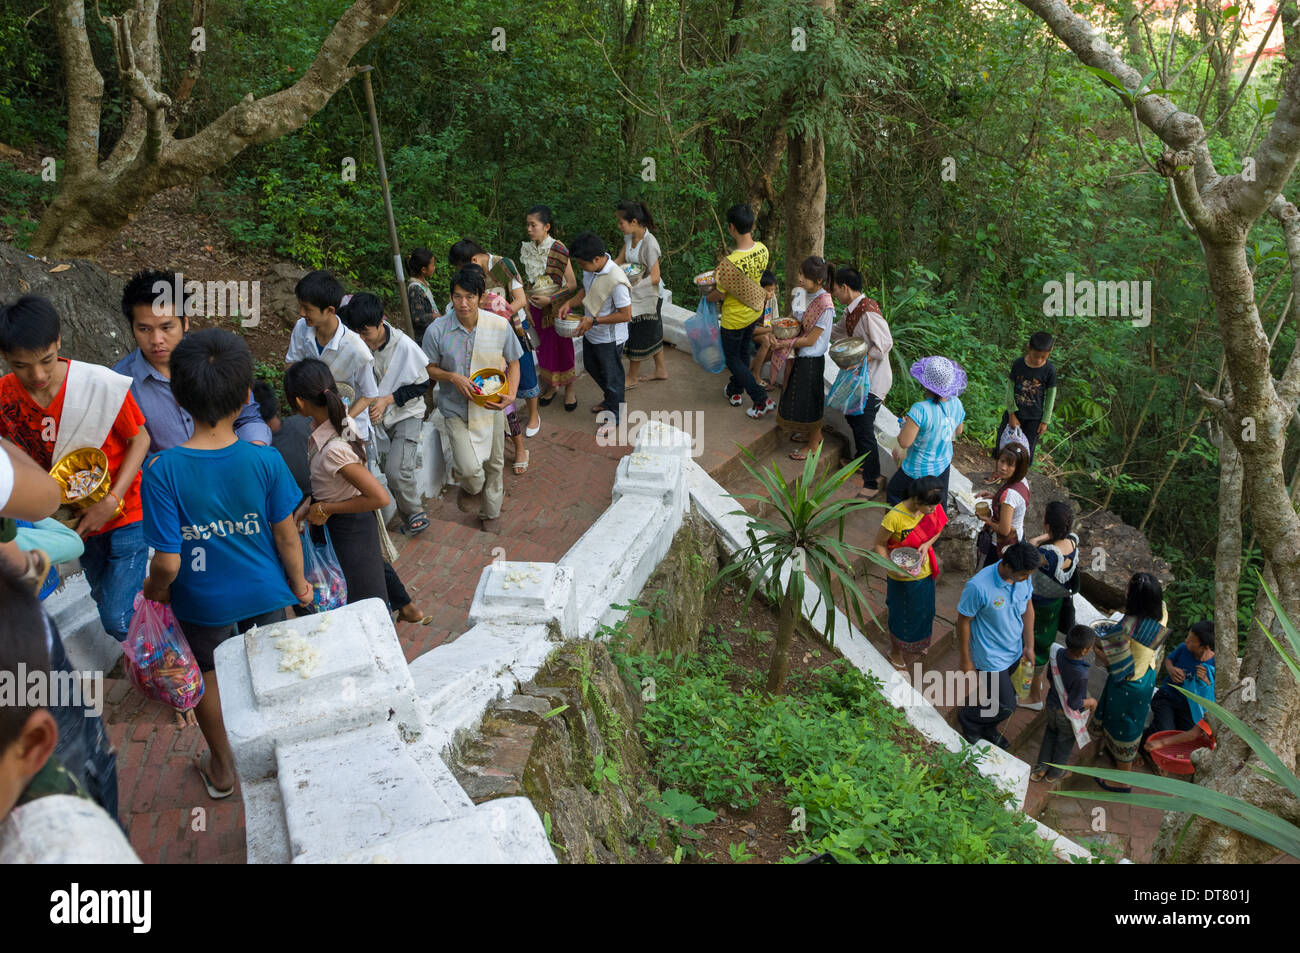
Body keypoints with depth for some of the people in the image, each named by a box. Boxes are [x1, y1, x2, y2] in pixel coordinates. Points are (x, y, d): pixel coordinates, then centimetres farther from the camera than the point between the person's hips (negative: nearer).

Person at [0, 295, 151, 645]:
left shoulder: (103, 385, -25)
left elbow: (140, 439, -12)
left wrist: (112, 501, -20)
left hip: (124, 514, -5)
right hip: (76, 520, 5)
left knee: (119, 619, -9)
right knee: (105, 600, 23)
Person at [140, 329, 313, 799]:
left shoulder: (162, 472, -25)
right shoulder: (265, 460, -22)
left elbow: (168, 563, -21)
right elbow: (287, 537, -12)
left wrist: (154, 589, 2)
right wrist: (299, 584, 6)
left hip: (203, 601, -1)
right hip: (265, 592, 1)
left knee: (207, 672, 25)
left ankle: (222, 768, 43)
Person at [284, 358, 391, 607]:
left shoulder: (334, 449, -34)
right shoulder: (339, 418, -9)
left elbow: (380, 498, -33)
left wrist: (325, 509, -21)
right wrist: (306, 507, -1)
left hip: (348, 530, -9)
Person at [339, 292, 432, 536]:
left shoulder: (404, 346, -20)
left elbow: (421, 385, -10)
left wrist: (387, 399, -19)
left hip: (405, 414, -5)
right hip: (375, 415, 5)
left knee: (396, 470, -21)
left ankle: (415, 511, 6)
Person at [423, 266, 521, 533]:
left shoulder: (500, 326, -13)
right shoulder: (437, 330, -16)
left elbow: (513, 362, 1)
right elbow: (429, 368, -1)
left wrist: (511, 394, -16)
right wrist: (452, 377, -21)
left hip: (491, 408, 2)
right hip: (456, 410, -2)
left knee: (493, 463, 17)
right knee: (468, 467, -16)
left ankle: (491, 511, 44)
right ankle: (472, 487, 23)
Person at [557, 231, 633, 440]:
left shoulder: (616, 281, -34)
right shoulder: (591, 269, -9)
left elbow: (626, 314, -29)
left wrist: (594, 321, -28)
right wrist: (569, 303, -7)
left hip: (609, 338, -9)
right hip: (591, 333, 9)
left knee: (612, 376, 12)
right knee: (591, 367, 28)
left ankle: (613, 416, 34)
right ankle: (608, 399, 53)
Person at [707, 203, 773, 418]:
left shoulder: (732, 262, -35)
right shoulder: (762, 249, -14)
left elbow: (720, 294, -21)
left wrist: (707, 297, 0)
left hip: (735, 317, -7)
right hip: (755, 311, 7)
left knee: (733, 359, 13)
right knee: (743, 352, 27)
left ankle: (762, 400, 7)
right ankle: (735, 391, 46)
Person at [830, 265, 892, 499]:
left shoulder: (868, 311, -24)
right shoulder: (851, 310, 6)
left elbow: (885, 344, -26)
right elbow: (839, 332, 25)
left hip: (874, 379, -10)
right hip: (861, 377, 10)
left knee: (864, 429, -8)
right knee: (852, 416, 24)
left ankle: (873, 482, 2)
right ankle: (861, 461, 44)